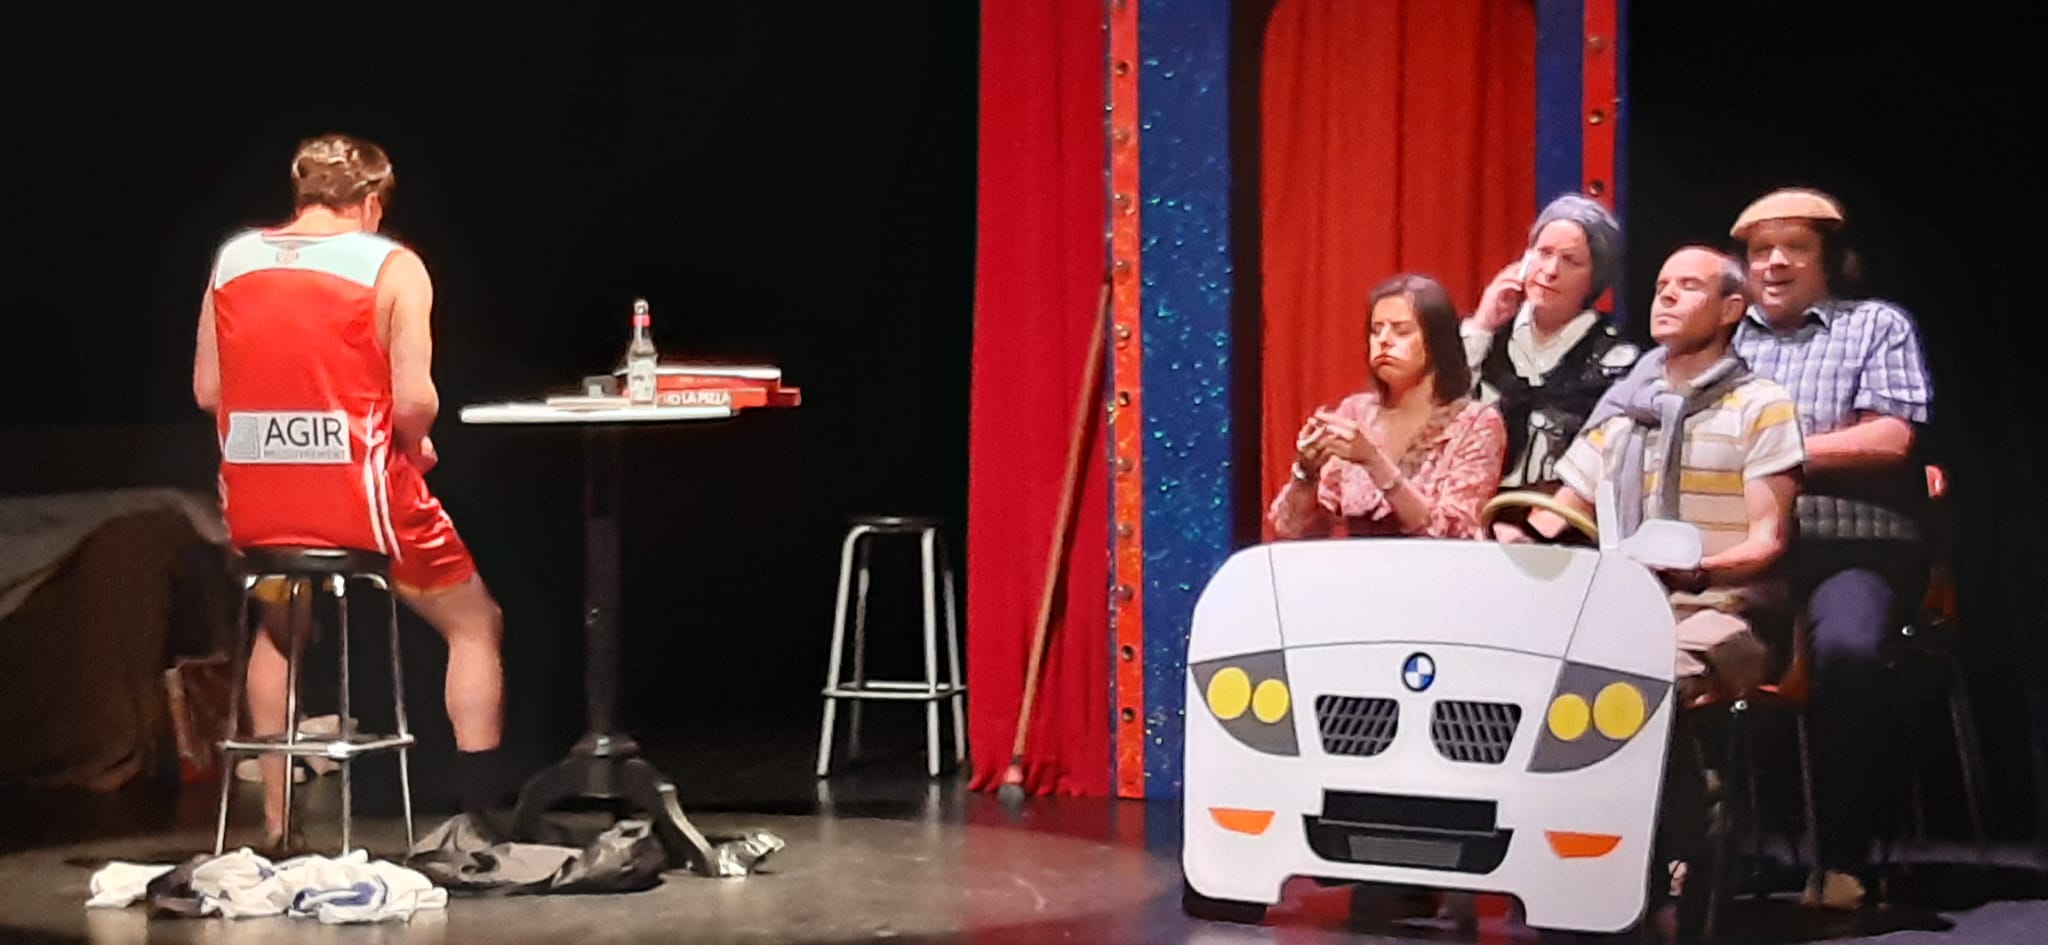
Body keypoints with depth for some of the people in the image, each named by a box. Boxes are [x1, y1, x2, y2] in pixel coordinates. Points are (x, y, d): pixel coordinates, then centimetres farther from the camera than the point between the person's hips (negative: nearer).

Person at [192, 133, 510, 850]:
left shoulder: (232, 258, 8)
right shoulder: (392, 266, -3)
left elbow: (207, 390, 9)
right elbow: (415, 401, -12)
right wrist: (415, 449, 9)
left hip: (253, 510, 4)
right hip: (360, 499, -4)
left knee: (277, 627, 33)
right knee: (476, 626, 17)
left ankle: (277, 825, 29)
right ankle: (481, 816, 10)